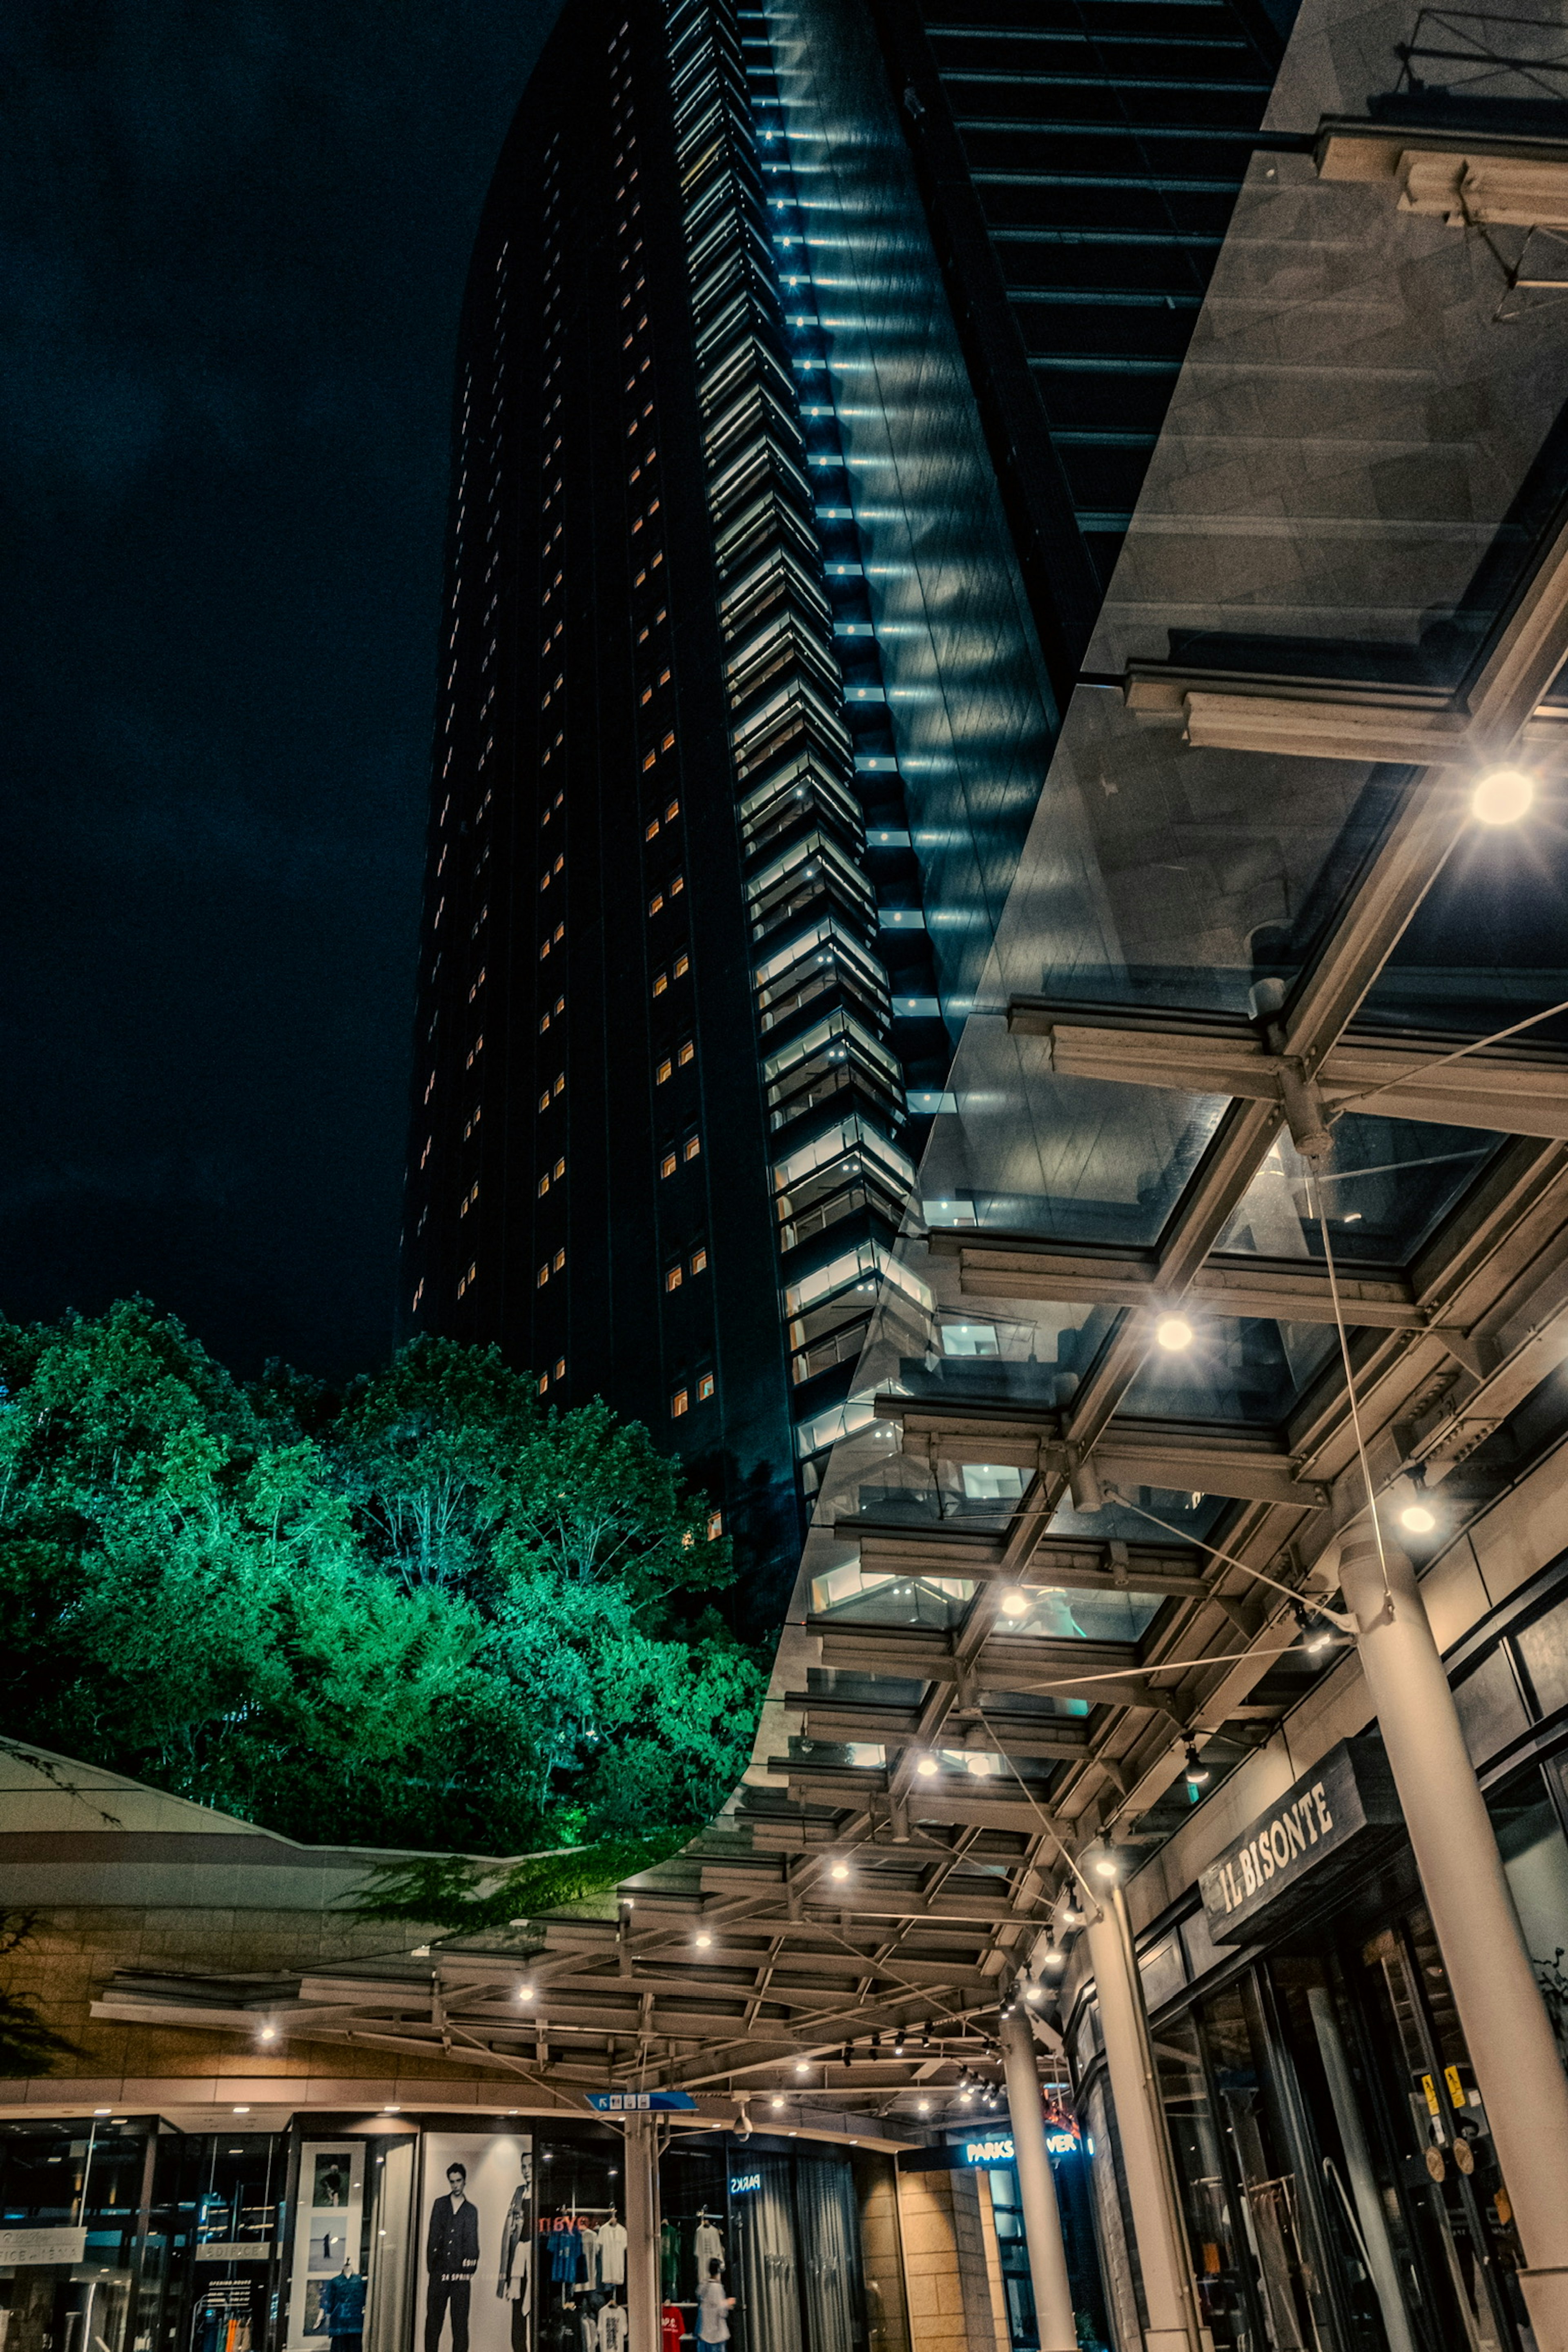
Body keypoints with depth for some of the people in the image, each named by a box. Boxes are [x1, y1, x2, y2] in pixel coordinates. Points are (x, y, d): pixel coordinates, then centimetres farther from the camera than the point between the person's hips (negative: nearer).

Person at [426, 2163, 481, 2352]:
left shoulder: (471, 2211, 12)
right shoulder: (440, 2204, 12)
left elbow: (473, 2244, 10)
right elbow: (433, 2237, 8)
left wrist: (469, 2270, -1)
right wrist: (431, 2266, 0)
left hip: (460, 2274, 0)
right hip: (439, 2272, 0)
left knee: (460, 2322, -2)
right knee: (433, 2320, 0)